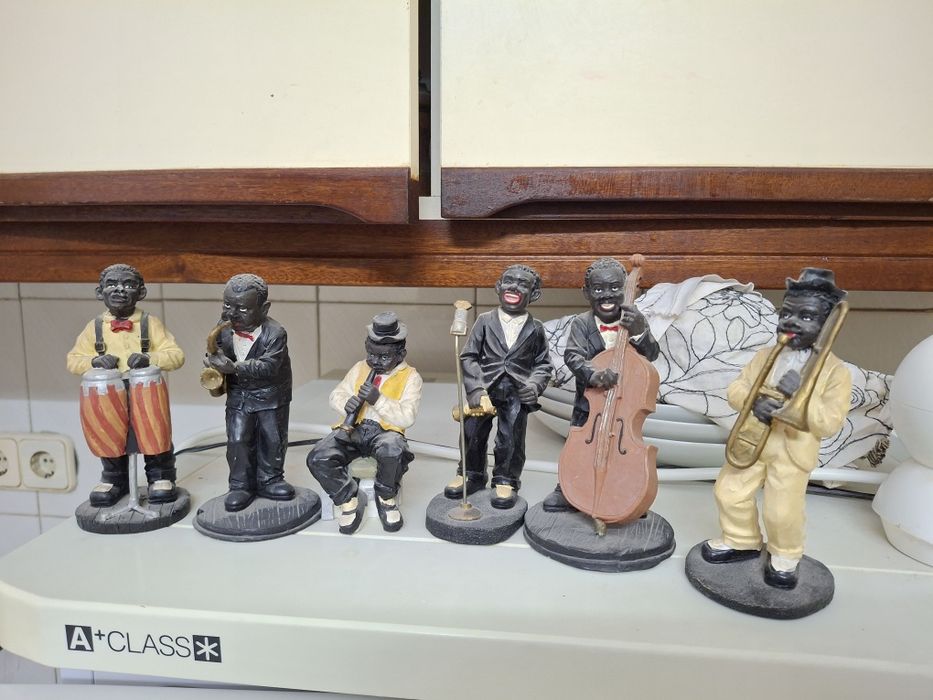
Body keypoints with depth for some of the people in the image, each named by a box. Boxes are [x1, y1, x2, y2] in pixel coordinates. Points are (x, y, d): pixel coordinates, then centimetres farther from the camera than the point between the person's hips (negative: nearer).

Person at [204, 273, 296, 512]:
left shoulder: (274, 333, -23)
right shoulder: (224, 329, -8)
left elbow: (268, 366, -31)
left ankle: (270, 480, 26)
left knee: (273, 439, 8)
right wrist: (216, 361, -18)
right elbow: (219, 353, 6)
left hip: (271, 395, -3)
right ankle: (241, 485, 19)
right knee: (237, 440, 3)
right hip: (239, 393, 3)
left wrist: (235, 367, -41)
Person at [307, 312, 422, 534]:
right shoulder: (360, 368, 15)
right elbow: (336, 396, 17)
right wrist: (347, 403, -8)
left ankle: (386, 498, -8)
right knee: (318, 458, -24)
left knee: (393, 451, -40)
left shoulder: (410, 377, 2)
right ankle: (349, 499, 1)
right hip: (354, 429, 4)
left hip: (386, 431, -4)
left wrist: (378, 399, -21)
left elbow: (407, 418, -9)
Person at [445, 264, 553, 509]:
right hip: (486, 389, 1)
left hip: (517, 394, 0)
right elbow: (468, 357, 2)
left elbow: (543, 364, 13)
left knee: (511, 439, -2)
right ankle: (472, 475, 25)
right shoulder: (485, 321, 5)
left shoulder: (535, 329, 8)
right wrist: (476, 389, -10)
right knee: (472, 432, 3)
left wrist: (534, 386, -6)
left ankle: (506, 481, 18)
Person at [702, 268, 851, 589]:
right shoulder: (765, 355, 0)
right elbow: (736, 389, 1)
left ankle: (785, 556, 32)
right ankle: (742, 541, 37)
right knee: (730, 493, 12)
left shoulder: (835, 371, -11)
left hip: (792, 452, -4)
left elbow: (830, 424, -16)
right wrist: (753, 401, -21)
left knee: (783, 512, 0)